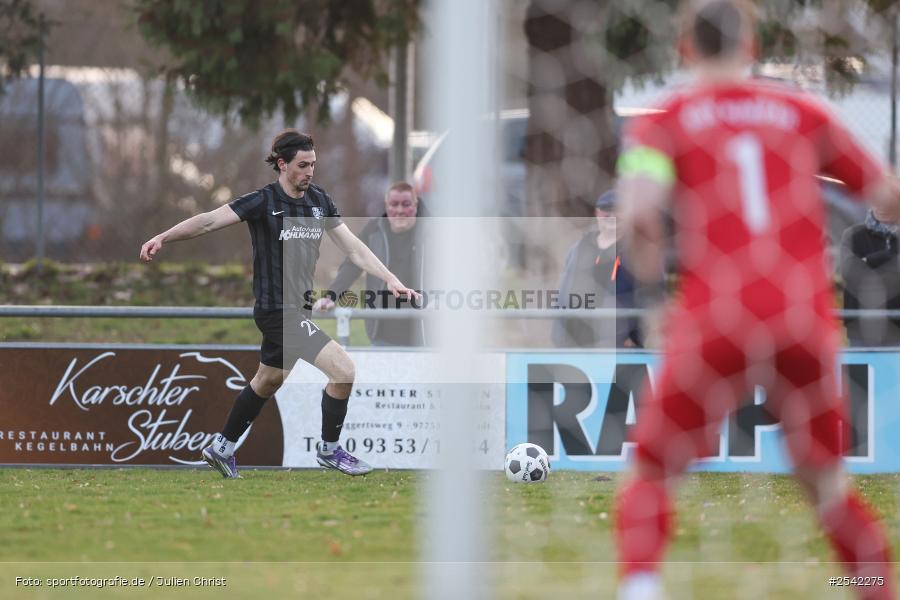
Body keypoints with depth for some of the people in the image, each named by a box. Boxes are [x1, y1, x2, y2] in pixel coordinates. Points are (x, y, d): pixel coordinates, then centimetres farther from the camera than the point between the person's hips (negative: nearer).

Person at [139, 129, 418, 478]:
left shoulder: (319, 201, 5)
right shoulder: (264, 201, -15)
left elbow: (353, 247, 7)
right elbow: (210, 221, -20)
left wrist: (390, 279, -4)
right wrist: (163, 238, -32)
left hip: (299, 306, 8)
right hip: (278, 312, -8)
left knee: (267, 382, 24)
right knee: (343, 371, -15)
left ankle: (222, 449, 40)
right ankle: (330, 450, 3)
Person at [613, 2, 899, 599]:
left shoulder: (664, 122, 8)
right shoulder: (803, 113, 15)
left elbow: (640, 213, -10)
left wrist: (648, 270, 7)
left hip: (716, 325, -2)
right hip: (807, 325, 2)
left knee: (652, 473, 11)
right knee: (825, 481, 21)